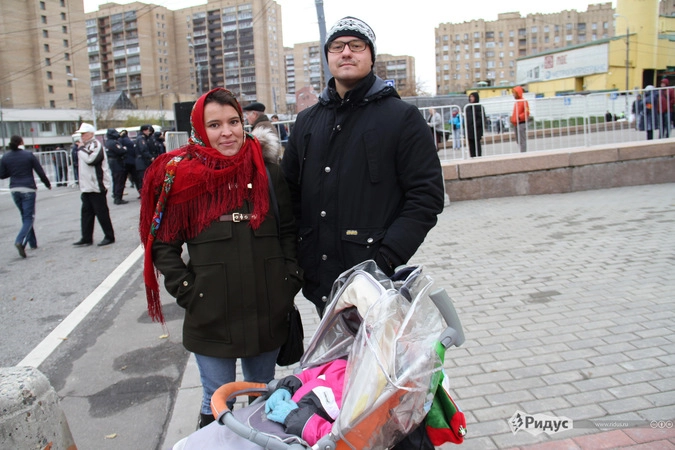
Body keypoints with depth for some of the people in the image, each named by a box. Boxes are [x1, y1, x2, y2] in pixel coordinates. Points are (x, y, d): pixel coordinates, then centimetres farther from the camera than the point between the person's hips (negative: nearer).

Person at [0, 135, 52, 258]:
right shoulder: (29, 155, -6)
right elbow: (40, 172, -4)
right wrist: (48, 184, 9)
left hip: (15, 190, 4)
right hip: (28, 189, -4)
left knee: (25, 216, 18)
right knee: (29, 218, -3)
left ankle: (33, 243, 22)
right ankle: (20, 241, -24)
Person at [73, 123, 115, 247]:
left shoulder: (96, 145, -10)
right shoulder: (85, 146, 18)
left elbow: (90, 159, -24)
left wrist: (80, 149, -13)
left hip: (97, 187, -9)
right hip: (87, 187, 9)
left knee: (102, 213, -2)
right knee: (86, 213, 10)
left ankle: (109, 236, 7)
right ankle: (86, 238, 16)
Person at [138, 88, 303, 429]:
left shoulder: (267, 171, 1)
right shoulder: (184, 177, -5)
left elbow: (289, 232, 8)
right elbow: (163, 245, 0)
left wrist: (290, 281, 0)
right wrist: (187, 292, -8)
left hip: (267, 315, 2)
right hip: (211, 319, -2)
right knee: (217, 405, 11)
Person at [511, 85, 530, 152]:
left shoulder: (524, 101, -9)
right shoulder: (516, 102, 16)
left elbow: (527, 112, -15)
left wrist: (519, 118, -21)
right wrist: (513, 119, 9)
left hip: (521, 123, -9)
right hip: (516, 124, 9)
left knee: (522, 140, -9)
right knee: (518, 140, 12)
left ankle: (523, 153, -9)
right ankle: (522, 153, 19)